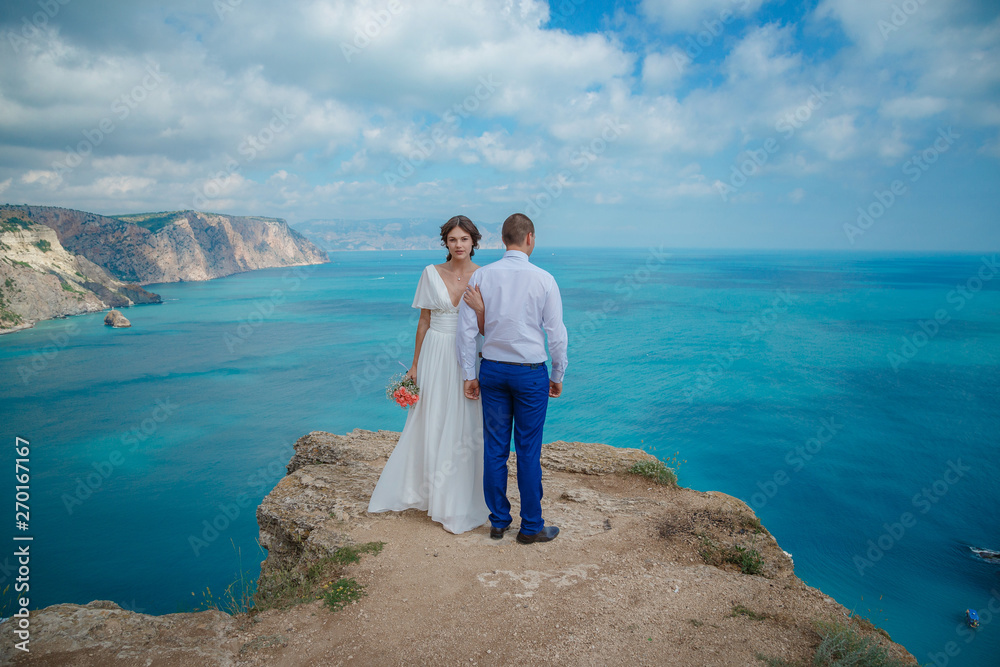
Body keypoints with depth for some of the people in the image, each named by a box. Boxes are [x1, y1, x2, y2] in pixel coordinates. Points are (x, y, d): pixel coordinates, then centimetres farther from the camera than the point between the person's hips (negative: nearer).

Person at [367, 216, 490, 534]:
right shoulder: (431, 273, 2)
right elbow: (424, 321, 6)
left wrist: (480, 308, -20)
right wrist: (415, 365, 5)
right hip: (436, 357, 1)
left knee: (464, 428, 3)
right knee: (429, 424, 8)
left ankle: (459, 501, 18)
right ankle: (422, 490, 27)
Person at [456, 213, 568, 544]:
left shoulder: (480, 276, -2)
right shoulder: (543, 279, -8)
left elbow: (466, 329, -1)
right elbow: (556, 333, -5)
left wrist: (469, 375, 6)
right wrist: (558, 375, 7)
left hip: (492, 369, 3)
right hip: (531, 372, -3)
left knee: (495, 448, 10)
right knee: (528, 451, 5)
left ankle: (498, 521, 22)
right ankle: (531, 526, 16)